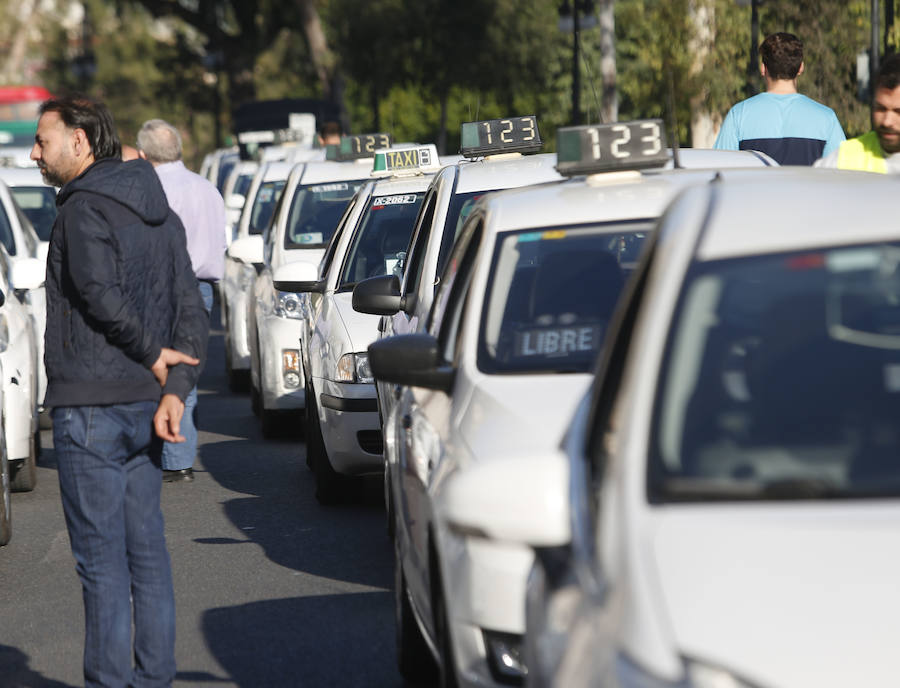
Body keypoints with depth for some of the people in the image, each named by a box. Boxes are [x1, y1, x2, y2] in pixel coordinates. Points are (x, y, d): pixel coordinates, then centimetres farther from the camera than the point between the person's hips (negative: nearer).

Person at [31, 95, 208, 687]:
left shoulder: (86, 209, -11)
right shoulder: (161, 215, 14)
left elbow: (101, 296, -25)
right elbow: (193, 313, 8)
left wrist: (153, 354, -11)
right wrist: (176, 390, -1)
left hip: (91, 407, -8)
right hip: (145, 403, 8)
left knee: (101, 556, -4)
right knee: (146, 550, 12)